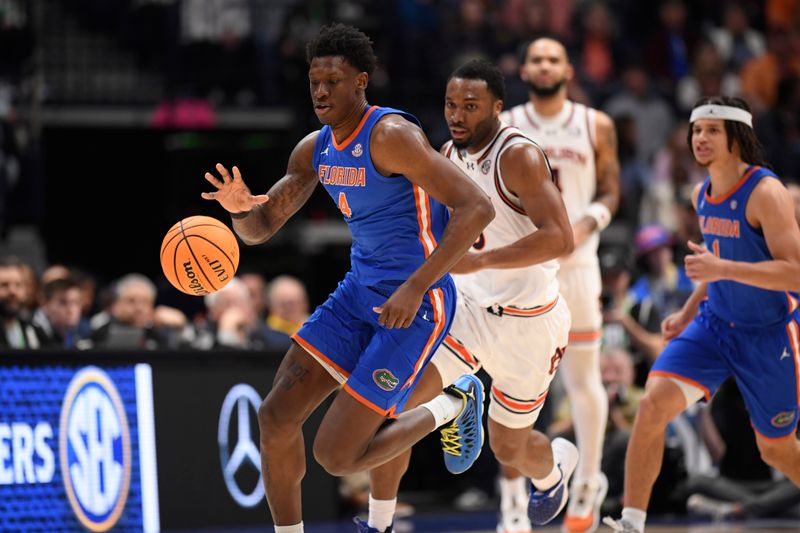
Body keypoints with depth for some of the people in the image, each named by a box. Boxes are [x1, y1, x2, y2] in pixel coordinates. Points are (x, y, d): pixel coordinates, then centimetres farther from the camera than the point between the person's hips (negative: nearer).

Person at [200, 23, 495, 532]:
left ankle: (452, 405, 15)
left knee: (336, 456, -9)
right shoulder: (314, 150, 5)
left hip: (417, 307, -8)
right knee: (277, 416, -2)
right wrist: (240, 206, -12)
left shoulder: (390, 135, -20)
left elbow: (476, 207, -28)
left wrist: (416, 288, -32)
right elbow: (260, 228, 14)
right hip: (360, 293, 8)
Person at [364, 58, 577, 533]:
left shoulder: (519, 156, -22)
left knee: (509, 446, 11)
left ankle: (554, 467, 50)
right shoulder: (449, 155, 1)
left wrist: (478, 261, -36)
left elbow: (559, 238, -32)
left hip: (527, 320, -6)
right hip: (468, 307, 6)